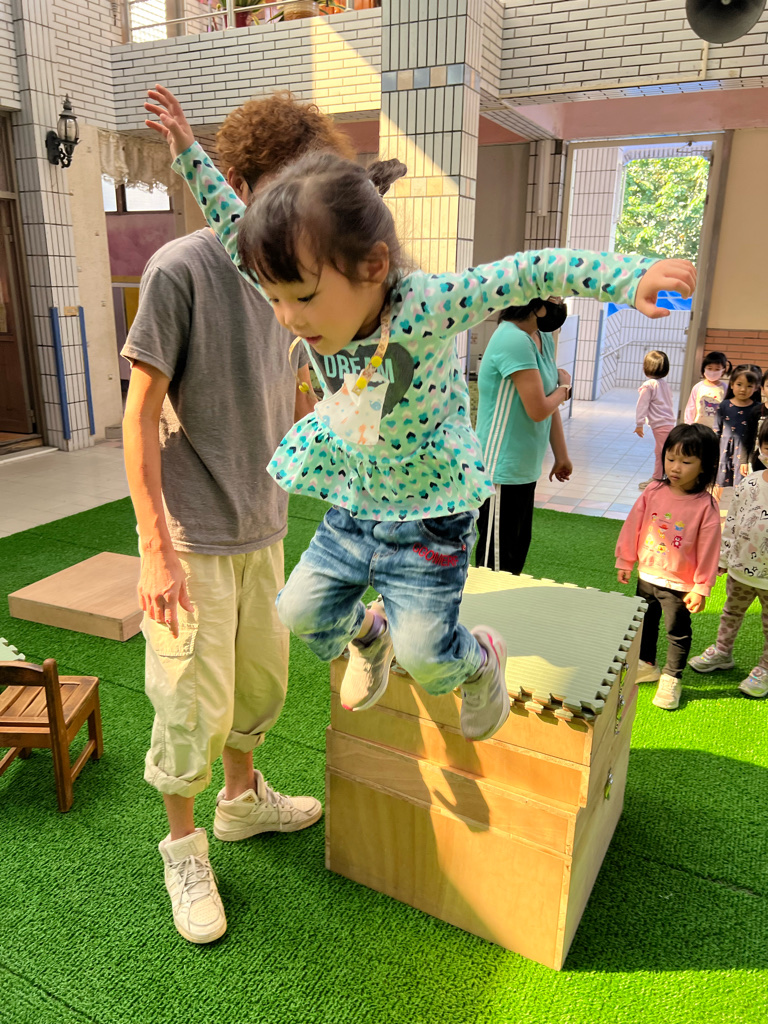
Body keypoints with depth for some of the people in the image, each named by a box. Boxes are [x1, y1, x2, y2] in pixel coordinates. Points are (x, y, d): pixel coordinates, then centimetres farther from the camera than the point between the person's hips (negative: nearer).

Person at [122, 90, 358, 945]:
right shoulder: (180, 269, -13)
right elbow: (142, 412, -14)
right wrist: (155, 548, -18)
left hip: (261, 526, 6)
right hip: (193, 536, -6)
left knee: (262, 678, 19)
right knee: (197, 704, 2)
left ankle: (243, 798, 44)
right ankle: (183, 845, 28)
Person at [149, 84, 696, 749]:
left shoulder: (423, 307, -28)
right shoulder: (315, 307, -10)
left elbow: (526, 272, -26)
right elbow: (238, 231, 3)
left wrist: (632, 276, -34)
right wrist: (190, 154, 5)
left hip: (428, 512, -6)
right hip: (352, 506, 6)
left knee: (423, 653, -6)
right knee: (301, 610, 10)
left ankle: (481, 659, 30)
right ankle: (368, 637, 42)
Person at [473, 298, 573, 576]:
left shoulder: (544, 339, 9)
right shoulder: (514, 339, -21)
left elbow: (551, 406, 13)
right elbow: (538, 410, -21)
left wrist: (561, 456, 13)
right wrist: (564, 387, -1)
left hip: (525, 469, 10)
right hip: (502, 471, -10)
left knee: (516, 556, 21)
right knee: (496, 562, 1)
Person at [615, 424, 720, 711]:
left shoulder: (706, 506, -17)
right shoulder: (653, 492, -7)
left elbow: (708, 550, -12)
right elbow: (633, 527, 1)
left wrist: (701, 588, -10)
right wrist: (625, 561, 6)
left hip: (679, 584, -4)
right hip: (647, 576, 4)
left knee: (678, 632, 11)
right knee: (645, 623, 22)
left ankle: (671, 679, 30)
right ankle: (646, 664, 44)